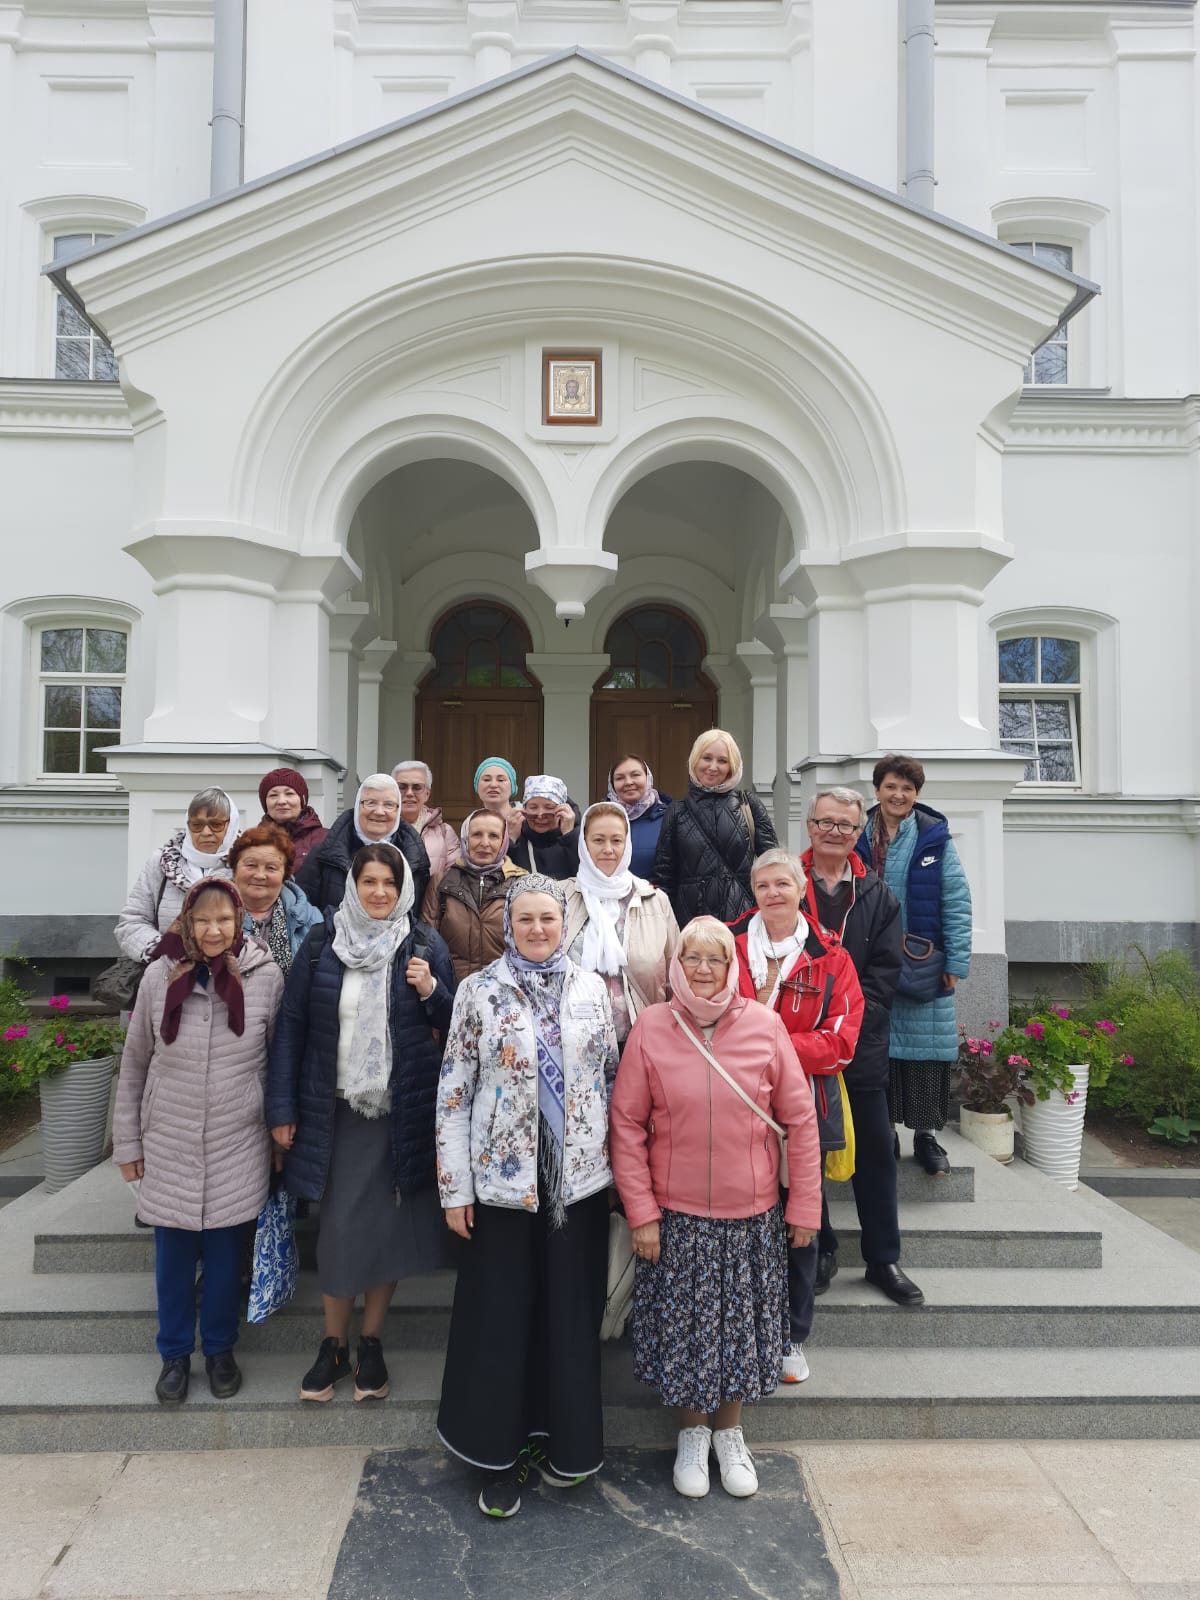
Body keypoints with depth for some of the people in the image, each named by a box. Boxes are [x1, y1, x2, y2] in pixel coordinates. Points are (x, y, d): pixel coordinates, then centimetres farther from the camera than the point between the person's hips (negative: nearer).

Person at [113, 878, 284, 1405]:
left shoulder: (266, 976, -9)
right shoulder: (159, 976, -6)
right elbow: (134, 1063, 3)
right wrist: (127, 1142, 6)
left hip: (237, 1146, -1)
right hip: (168, 1145, 1)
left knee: (225, 1252, 11)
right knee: (173, 1253, 11)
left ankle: (220, 1349, 33)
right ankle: (175, 1354, 33)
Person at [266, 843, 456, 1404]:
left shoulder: (425, 946, 0)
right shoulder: (322, 943, -1)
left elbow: (452, 1024, 6)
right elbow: (291, 1024, 0)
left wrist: (432, 991, -14)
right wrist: (282, 1107, -2)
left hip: (403, 1110, 0)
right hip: (337, 1110, 0)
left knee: (387, 1228, 7)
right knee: (338, 1230, 5)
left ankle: (371, 1343, 27)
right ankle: (334, 1346, 25)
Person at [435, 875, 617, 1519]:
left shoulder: (592, 990, 1)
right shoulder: (479, 991, -5)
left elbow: (611, 1076, 8)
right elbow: (453, 1091, -4)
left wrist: (616, 1163, 7)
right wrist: (455, 1188, -5)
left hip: (579, 1180, 2)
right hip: (503, 1179, -2)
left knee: (571, 1314, 12)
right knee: (500, 1318, 8)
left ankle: (561, 1440, 34)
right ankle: (501, 1453, 28)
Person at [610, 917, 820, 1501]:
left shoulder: (765, 1026, -9)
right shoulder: (650, 1027, -9)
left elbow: (800, 1120, -3)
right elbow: (626, 1123, -5)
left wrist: (804, 1207, -1)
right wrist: (640, 1211, -7)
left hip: (752, 1213, 1)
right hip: (676, 1215, 0)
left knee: (740, 1323, 15)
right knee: (683, 1324, 13)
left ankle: (729, 1431, 40)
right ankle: (692, 1431, 38)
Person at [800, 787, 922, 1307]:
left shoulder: (878, 896, 6)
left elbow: (885, 971, 1)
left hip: (861, 1046, 2)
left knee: (875, 1152, 10)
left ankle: (883, 1258, 25)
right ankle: (817, 1251, 26)